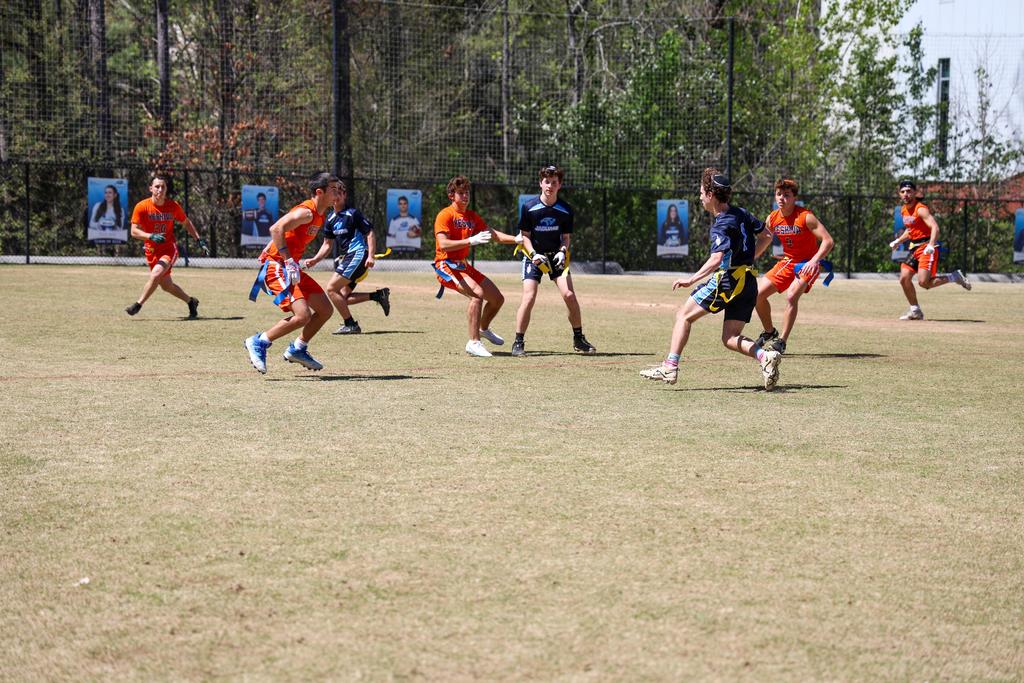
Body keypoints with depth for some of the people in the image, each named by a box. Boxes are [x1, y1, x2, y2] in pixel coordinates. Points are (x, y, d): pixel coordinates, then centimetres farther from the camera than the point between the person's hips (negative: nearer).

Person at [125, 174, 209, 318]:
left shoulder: (173, 206, -7)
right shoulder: (142, 207, -11)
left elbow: (186, 223, 11)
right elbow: (134, 231, -13)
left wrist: (199, 239, 5)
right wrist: (151, 236, -29)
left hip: (169, 249, -2)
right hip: (152, 251, 2)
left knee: (155, 274, -26)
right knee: (166, 286, 9)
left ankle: (138, 305, -14)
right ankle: (191, 302, 33)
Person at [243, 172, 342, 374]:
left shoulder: (319, 215, 13)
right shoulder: (306, 212, -17)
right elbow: (276, 229, -29)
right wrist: (289, 261, -30)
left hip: (290, 267, 10)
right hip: (276, 266, -10)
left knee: (325, 310, 12)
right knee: (303, 315, -22)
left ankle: (298, 349, 25)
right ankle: (259, 343, -7)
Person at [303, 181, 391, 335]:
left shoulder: (353, 213, -9)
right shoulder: (330, 218, 13)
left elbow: (370, 233, -10)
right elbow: (327, 244, 20)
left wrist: (370, 256, -21)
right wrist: (315, 260, 7)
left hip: (357, 255, -9)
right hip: (345, 258, 9)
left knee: (332, 288, -15)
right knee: (344, 298, 6)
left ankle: (350, 325, -9)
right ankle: (378, 295, 14)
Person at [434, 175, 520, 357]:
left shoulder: (472, 217, 13)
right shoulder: (445, 215, -11)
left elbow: (494, 234, 12)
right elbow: (443, 245, -24)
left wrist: (517, 239, -3)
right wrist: (471, 241, -32)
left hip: (463, 265, 9)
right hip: (446, 265, -9)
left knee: (497, 299, 12)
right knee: (477, 293, -31)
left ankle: (484, 329, 41)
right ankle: (473, 343, -30)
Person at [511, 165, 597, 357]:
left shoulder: (565, 210, -3)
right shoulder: (529, 208, -9)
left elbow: (566, 236, 6)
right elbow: (525, 235, -2)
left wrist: (562, 251, -14)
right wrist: (534, 254, -17)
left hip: (556, 256, 2)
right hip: (534, 256, -2)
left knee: (569, 295, -11)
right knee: (529, 298, -15)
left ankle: (579, 340, 6)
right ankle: (518, 342, -5)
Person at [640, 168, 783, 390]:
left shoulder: (721, 225, -13)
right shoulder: (741, 213, 11)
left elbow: (717, 258, -27)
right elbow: (766, 236, 21)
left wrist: (692, 279, -28)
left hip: (728, 280, -8)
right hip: (748, 283, 8)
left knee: (684, 315, 3)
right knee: (730, 338, 10)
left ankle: (670, 367, -3)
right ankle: (765, 356, -14)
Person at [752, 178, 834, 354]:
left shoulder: (805, 217, -20)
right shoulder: (772, 218, -2)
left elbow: (828, 240, -22)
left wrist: (814, 261, -35)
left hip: (808, 264, -6)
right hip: (787, 262, 6)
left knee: (791, 296, -28)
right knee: (758, 293, -3)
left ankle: (781, 342, -17)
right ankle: (769, 332, 21)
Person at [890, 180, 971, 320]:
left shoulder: (921, 209, -15)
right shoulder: (903, 210, 11)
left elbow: (935, 227, -27)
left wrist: (931, 246, -40)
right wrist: (898, 241, 17)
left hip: (926, 247, -8)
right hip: (913, 247, 8)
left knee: (923, 282, -21)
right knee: (904, 279, 2)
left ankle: (954, 277, 0)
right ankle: (915, 311, 16)